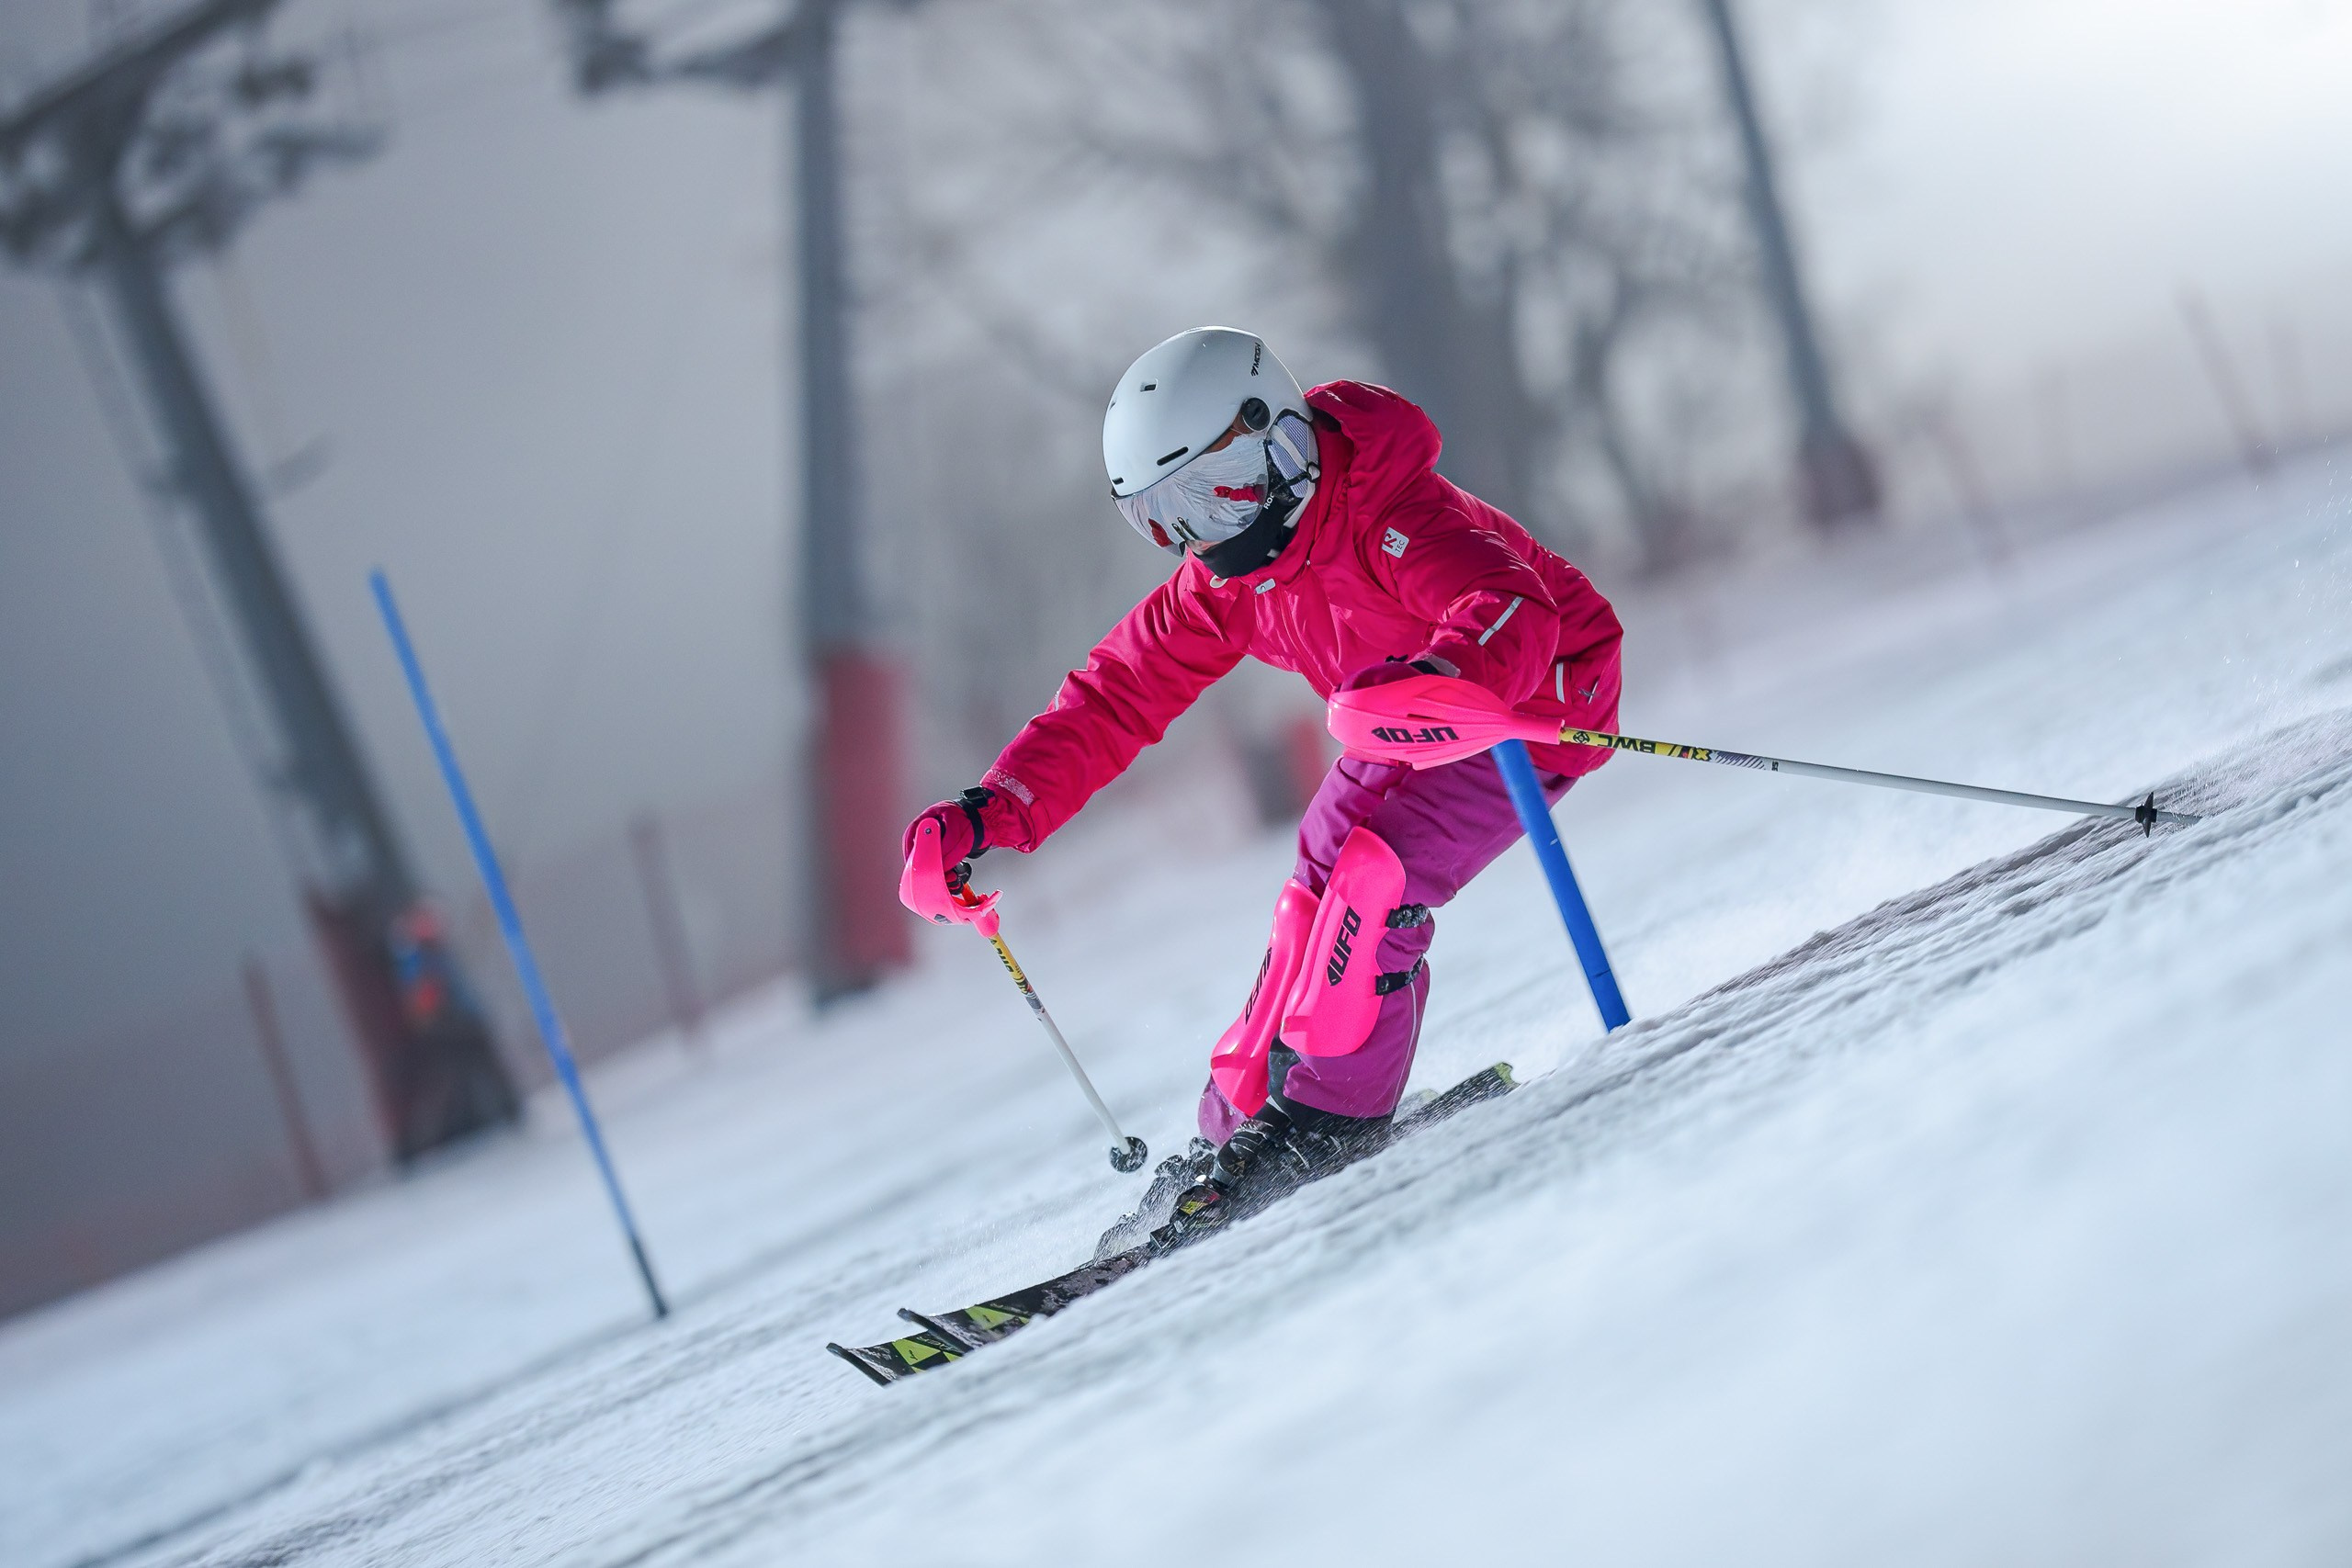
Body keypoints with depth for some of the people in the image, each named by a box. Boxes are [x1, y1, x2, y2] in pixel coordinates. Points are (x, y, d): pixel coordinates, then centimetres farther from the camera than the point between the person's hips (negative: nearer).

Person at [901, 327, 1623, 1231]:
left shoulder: (1393, 520, -34)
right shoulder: (1218, 581, -10)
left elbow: (1515, 610, -49)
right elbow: (1116, 698, -4)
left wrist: (1439, 678, -72)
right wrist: (994, 813, -15)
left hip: (1533, 705, -8)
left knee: (1378, 876, -24)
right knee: (1317, 904, -1)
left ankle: (1327, 1117, -17)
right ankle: (1240, 1124, 11)